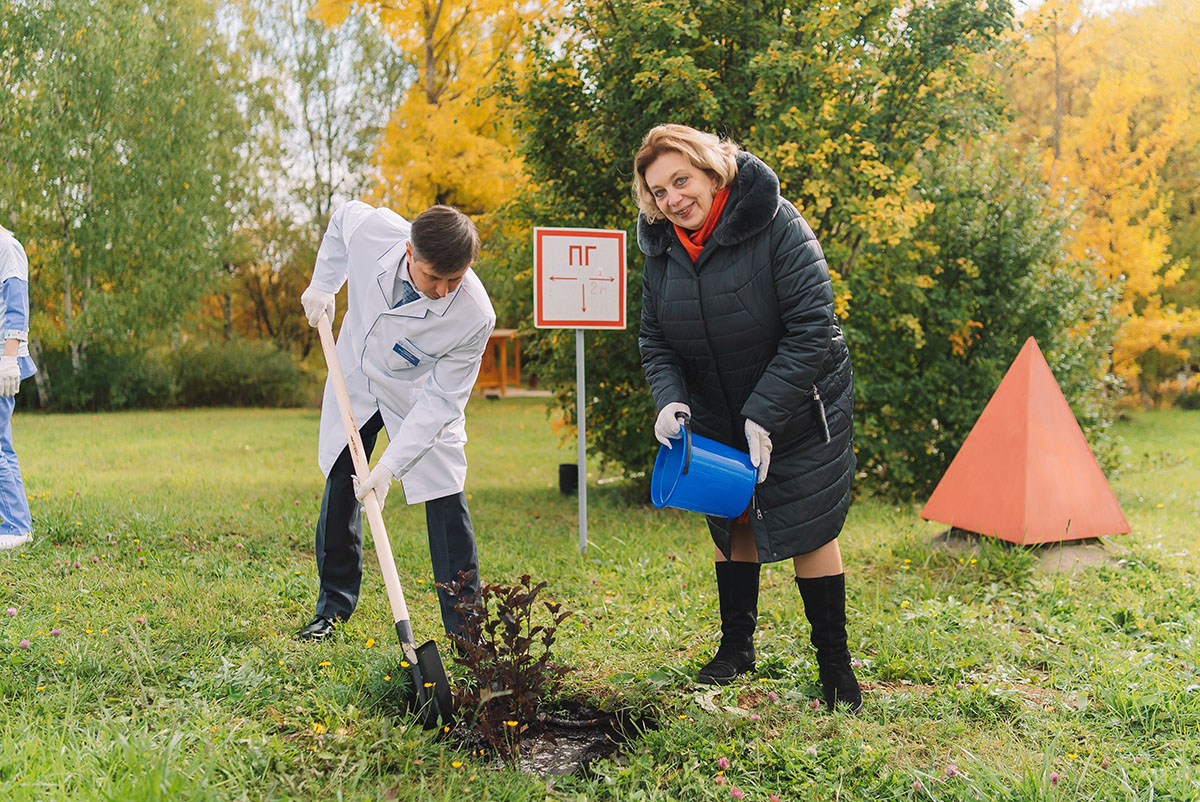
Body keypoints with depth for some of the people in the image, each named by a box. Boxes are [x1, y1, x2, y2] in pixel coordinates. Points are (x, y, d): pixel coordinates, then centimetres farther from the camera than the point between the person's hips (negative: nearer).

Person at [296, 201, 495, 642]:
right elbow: (343, 217, -3)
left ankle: (465, 624, 2)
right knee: (340, 486, 9)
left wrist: (390, 466, -32)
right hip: (355, 375, 3)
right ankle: (334, 603, 27)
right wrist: (323, 284, -6)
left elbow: (441, 400, -28)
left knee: (444, 497, -11)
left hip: (419, 393, -3)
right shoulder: (371, 227, -31)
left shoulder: (475, 316, -37)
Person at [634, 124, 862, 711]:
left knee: (808, 530, -2)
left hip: (799, 411, -5)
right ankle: (736, 647, 31)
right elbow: (654, 338, 2)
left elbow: (812, 328, -25)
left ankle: (834, 664, 13)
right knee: (732, 524, 14)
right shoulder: (662, 247, -5)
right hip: (716, 415, 5)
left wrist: (763, 415, -27)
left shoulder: (777, 226, -23)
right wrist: (669, 398, -17)